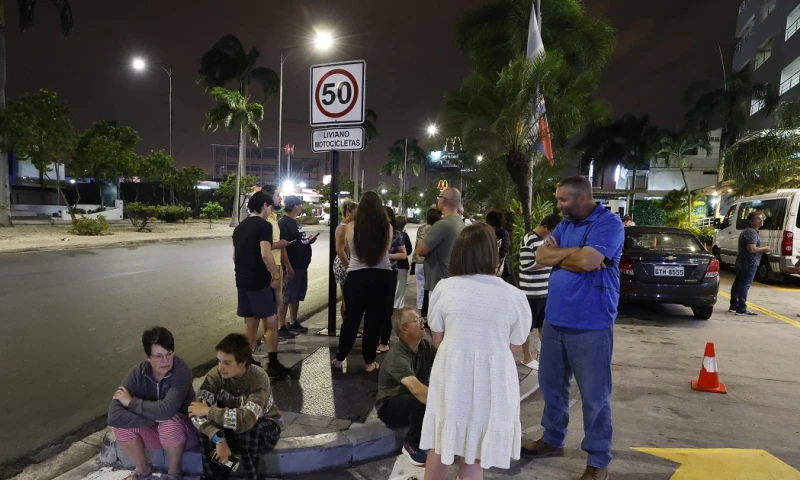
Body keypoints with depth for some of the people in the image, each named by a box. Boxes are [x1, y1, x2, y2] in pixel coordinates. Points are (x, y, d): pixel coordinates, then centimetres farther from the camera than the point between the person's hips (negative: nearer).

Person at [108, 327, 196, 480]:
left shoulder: (181, 371, -27)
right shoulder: (137, 373, -17)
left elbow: (166, 410, -41)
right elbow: (114, 416, -27)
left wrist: (131, 402, -27)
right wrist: (154, 418, -35)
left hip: (182, 430, -4)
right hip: (153, 430, 4)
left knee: (169, 423, -35)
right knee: (120, 424, -21)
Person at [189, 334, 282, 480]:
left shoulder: (258, 379, -31)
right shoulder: (216, 374, -20)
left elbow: (247, 419, -44)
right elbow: (197, 411, -30)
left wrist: (208, 411, -35)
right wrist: (219, 440, -43)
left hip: (264, 426, -3)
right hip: (231, 427, 4)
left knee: (249, 430, -36)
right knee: (205, 427, -26)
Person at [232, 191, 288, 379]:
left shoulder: (239, 227, 13)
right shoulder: (264, 225, -13)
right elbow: (265, 254, -23)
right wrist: (276, 276, -13)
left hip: (242, 281, 8)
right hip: (260, 282, -8)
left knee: (250, 322, 15)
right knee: (271, 322, 0)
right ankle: (273, 365, 4)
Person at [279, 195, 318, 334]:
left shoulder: (294, 222, 16)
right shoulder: (283, 223, -14)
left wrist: (309, 241, 6)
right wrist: (288, 267, -24)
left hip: (301, 266, 9)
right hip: (292, 267, -9)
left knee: (296, 297, 15)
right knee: (286, 297, -4)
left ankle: (294, 323, 25)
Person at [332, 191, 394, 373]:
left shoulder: (351, 226, -4)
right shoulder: (387, 227, -4)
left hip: (356, 276, 0)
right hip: (382, 276, 0)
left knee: (351, 318, 12)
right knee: (374, 319, 9)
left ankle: (339, 358, 20)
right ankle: (369, 361, 18)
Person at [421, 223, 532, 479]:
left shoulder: (444, 288, -7)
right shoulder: (514, 296, -10)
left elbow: (437, 338, 3)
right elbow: (514, 347, 0)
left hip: (451, 376, 1)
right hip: (492, 382, -1)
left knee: (440, 446, 19)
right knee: (473, 456, 13)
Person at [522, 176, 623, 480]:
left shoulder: (608, 223, -12)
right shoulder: (566, 224, 11)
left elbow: (587, 261, -25)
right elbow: (541, 256, 3)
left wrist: (560, 254, -7)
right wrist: (574, 252, -12)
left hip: (590, 325, -8)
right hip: (554, 319, 8)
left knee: (594, 396, 4)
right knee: (551, 384, 18)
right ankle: (552, 440, 36)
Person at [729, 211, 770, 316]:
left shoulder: (746, 231, 18)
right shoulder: (752, 232, -16)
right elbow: (752, 249, -25)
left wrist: (762, 249, 22)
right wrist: (764, 249, -10)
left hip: (741, 262, 11)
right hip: (749, 263, -11)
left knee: (738, 283, 13)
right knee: (745, 285, -10)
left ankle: (733, 306, 19)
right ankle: (741, 310, -10)